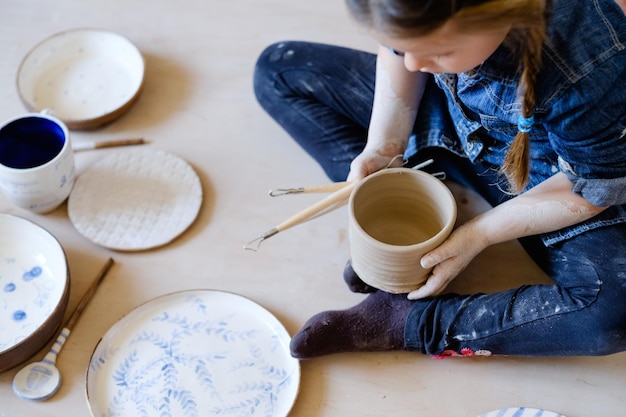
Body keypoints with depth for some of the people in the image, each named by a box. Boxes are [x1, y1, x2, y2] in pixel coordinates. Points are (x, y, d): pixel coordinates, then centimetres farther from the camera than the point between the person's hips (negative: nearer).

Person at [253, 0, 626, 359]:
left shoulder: (589, 73, -41)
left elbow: (595, 188, -23)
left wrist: (479, 234, -21)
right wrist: (383, 148, -16)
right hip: (452, 108, 5)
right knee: (279, 69, 1)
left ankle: (402, 321, -17)